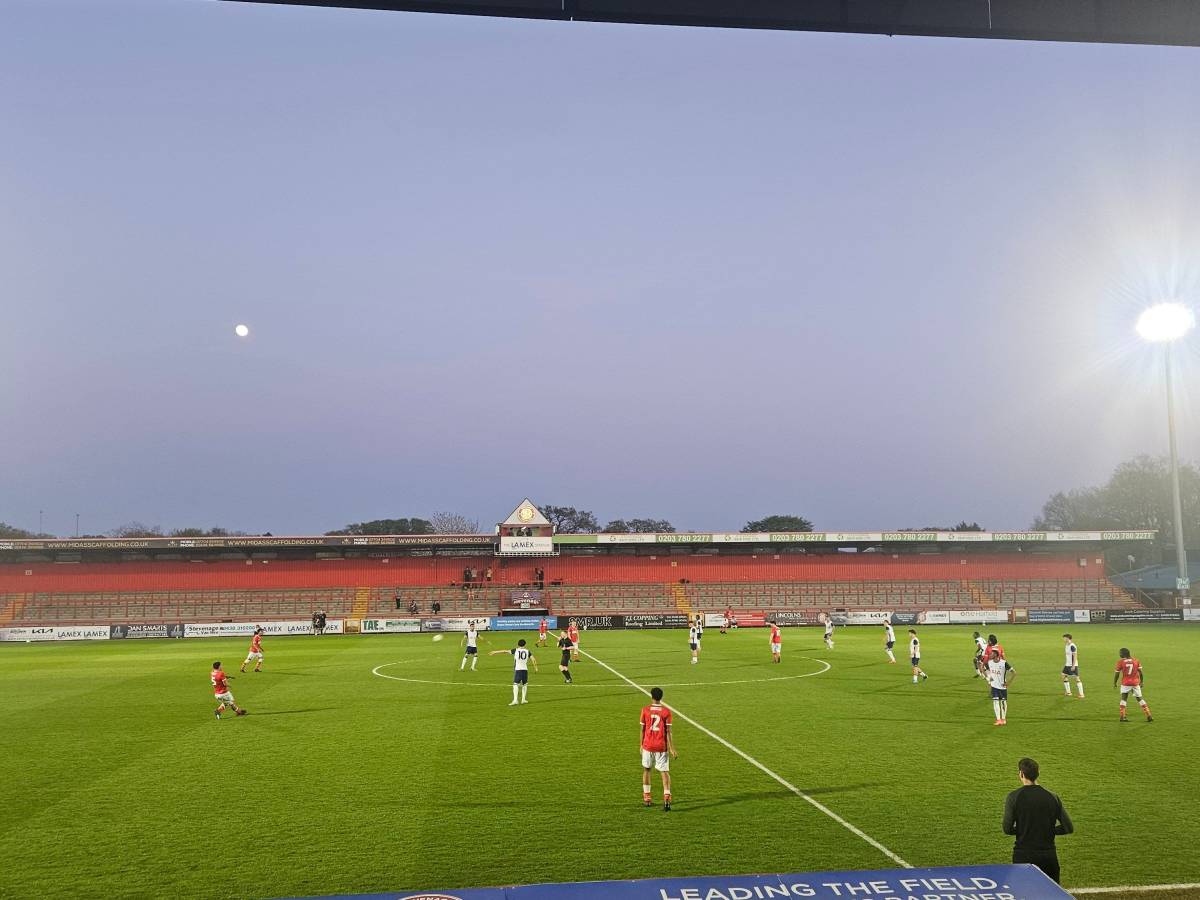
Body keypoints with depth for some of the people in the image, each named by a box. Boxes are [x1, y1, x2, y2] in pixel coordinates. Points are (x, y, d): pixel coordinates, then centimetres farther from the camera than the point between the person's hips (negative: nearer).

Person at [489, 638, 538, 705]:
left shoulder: (515, 650, 2)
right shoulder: (527, 651, 6)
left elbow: (505, 651, 4)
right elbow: (533, 659, 1)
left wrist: (495, 652, 12)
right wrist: (535, 667, 15)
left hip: (517, 670, -3)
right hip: (525, 670, 3)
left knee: (515, 685, -6)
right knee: (524, 684, 18)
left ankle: (515, 700, -19)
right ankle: (523, 699, 19)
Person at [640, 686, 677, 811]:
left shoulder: (645, 710, -3)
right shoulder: (666, 712, -5)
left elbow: (642, 729, 2)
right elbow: (668, 731, -7)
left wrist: (641, 745, 13)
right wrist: (672, 749, -3)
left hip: (648, 745, 1)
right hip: (662, 747, -1)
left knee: (646, 769, 19)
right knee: (665, 772, 1)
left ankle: (646, 798, 22)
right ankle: (666, 797, -17)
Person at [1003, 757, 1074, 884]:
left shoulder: (1014, 797, -8)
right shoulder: (1052, 797, 1)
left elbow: (1007, 829, -10)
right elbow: (1068, 828, 3)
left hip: (1023, 855, -2)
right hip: (1048, 853, 3)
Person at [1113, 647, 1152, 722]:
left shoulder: (1120, 662, -7)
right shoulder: (1135, 660, 1)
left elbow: (1117, 673, -2)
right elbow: (1140, 672, 1)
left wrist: (1114, 683, 10)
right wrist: (1142, 681, 13)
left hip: (1125, 683, -3)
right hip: (1135, 683, 3)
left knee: (1123, 699, 6)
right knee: (1140, 699, 13)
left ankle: (1122, 717, -4)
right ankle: (1149, 716, 11)